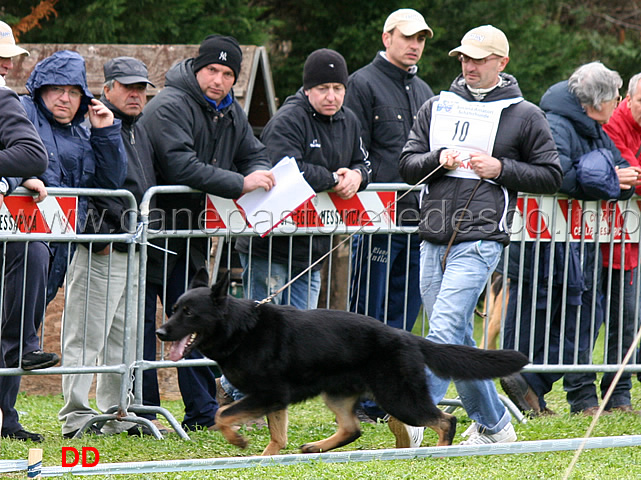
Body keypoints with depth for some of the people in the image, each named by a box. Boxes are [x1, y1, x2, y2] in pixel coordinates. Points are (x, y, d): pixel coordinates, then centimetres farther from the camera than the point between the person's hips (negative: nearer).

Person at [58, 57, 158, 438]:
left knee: (124, 335, 12)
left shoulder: (140, 131, 19)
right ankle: (76, 416, -6)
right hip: (100, 251, -9)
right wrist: (96, 236, -19)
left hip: (134, 249, 9)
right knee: (87, 334, -7)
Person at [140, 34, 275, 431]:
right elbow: (181, 166, -30)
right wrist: (240, 184, -31)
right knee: (142, 325, -4)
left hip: (189, 236, 8)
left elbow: (255, 155, 15)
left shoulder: (231, 113, 9)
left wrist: (260, 174, -11)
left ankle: (202, 413, 14)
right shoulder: (169, 107, -18)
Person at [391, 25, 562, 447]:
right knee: (459, 340, 9)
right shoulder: (437, 108, 16)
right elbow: (408, 166, 15)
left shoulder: (525, 116, 4)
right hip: (434, 239, 6)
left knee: (445, 329, -20)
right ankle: (493, 425, 20)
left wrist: (499, 169, -7)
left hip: (480, 239, -6)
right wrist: (440, 159, -6)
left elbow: (551, 176, 5)